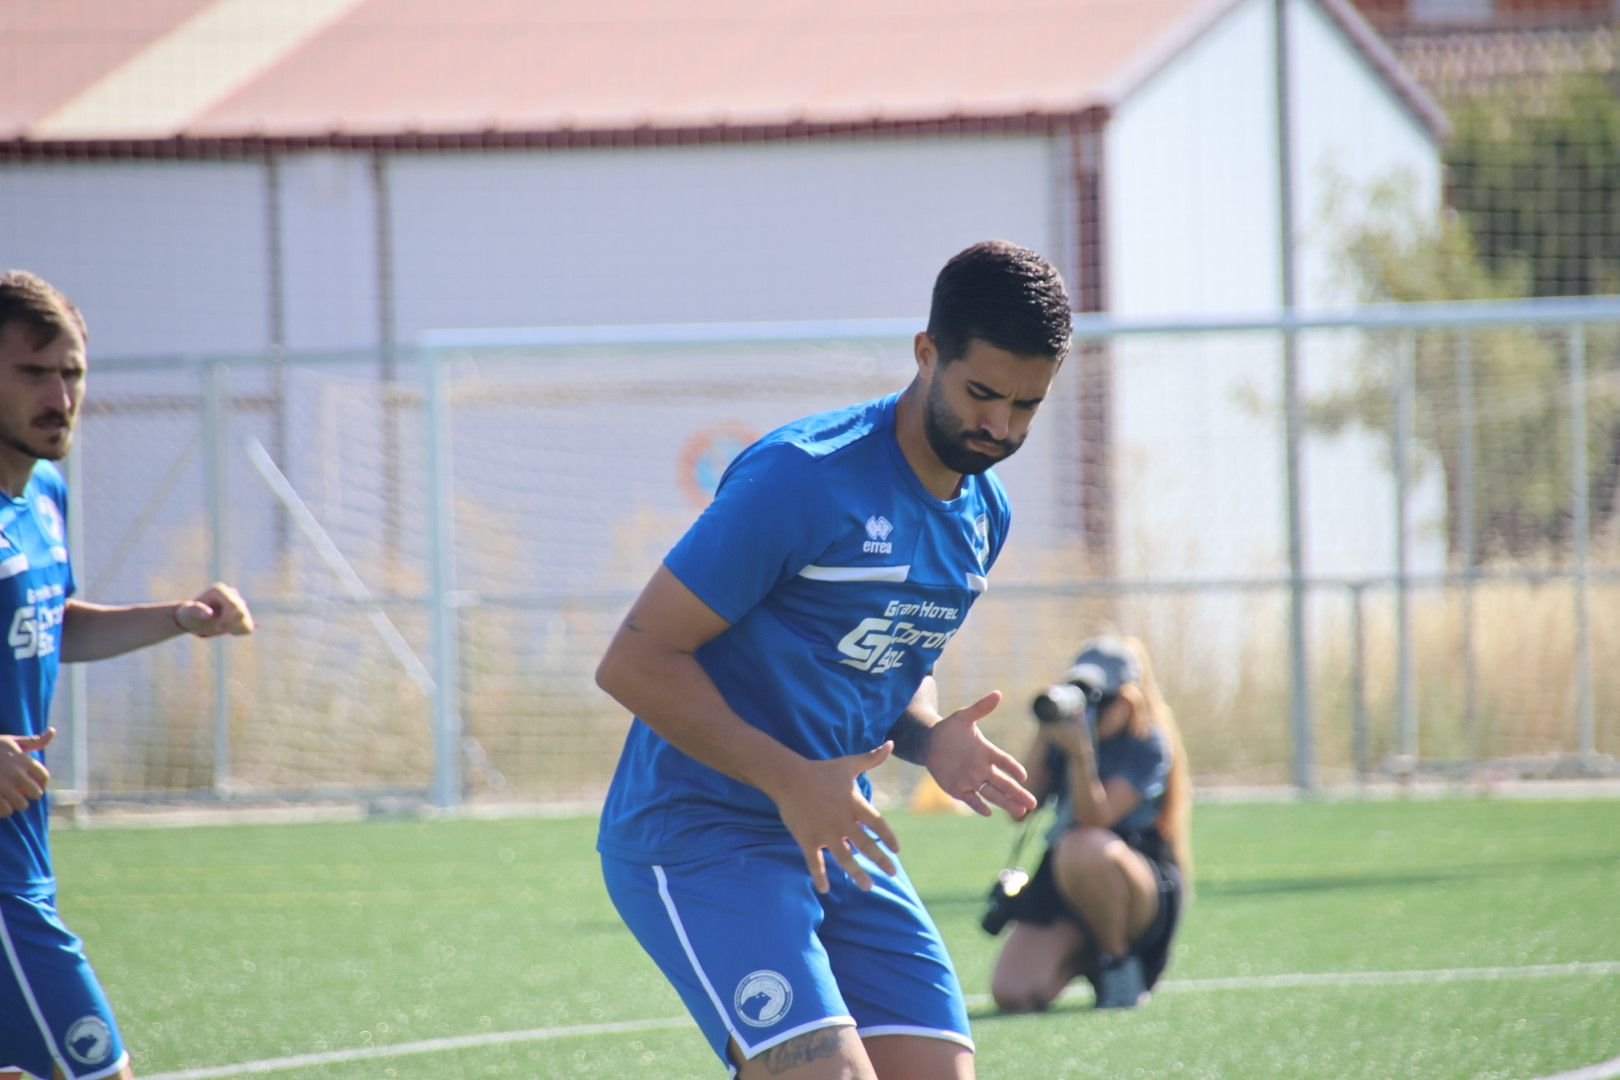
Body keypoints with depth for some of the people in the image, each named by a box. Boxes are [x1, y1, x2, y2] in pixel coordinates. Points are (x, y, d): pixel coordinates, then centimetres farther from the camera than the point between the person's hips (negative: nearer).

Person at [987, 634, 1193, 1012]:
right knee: (1011, 994, -16)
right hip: (1060, 890, 5)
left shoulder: (1148, 746, -9)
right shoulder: (1067, 735, 6)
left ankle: (1118, 963, -16)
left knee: (1083, 848, -41)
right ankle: (1082, 959, 17)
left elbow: (1096, 819, -22)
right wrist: (1042, 738, -11)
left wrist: (1081, 755, -36)